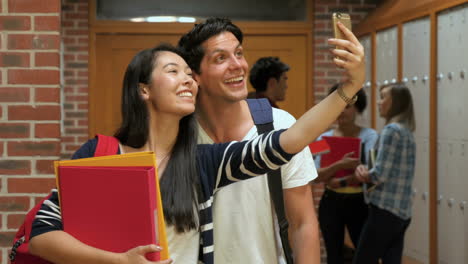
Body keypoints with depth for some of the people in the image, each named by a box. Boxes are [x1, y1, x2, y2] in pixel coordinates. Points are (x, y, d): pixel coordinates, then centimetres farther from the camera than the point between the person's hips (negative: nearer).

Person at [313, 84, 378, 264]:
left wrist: (341, 182, -17)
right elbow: (316, 175, -9)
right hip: (331, 204, 2)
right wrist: (339, 165, -25)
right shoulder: (324, 138, 3)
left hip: (359, 204, -2)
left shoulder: (369, 136, -4)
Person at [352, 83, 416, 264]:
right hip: (401, 212, 9)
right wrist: (366, 174, -1)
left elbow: (380, 174, -18)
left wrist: (362, 174, 2)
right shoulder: (406, 132, 15)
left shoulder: (391, 130, -13)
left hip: (385, 211, -9)